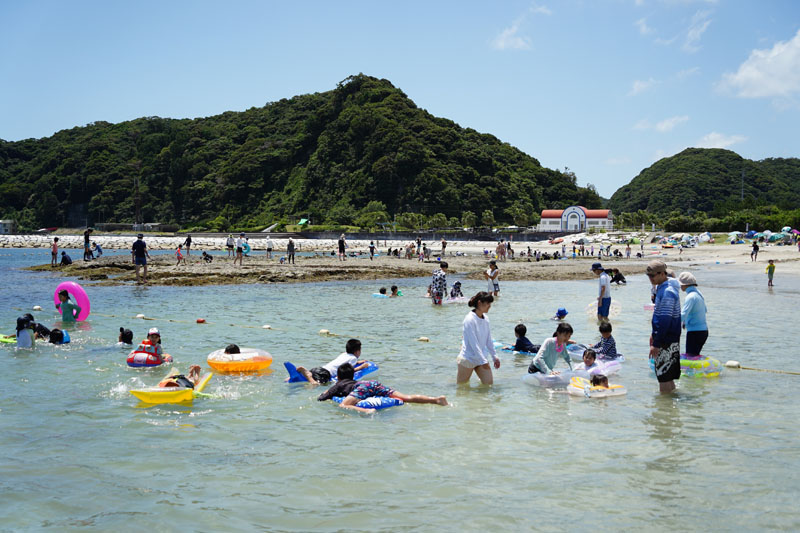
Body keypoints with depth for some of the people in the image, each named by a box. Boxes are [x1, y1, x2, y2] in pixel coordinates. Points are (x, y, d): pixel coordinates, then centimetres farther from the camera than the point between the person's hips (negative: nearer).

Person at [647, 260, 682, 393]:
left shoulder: (667, 292, -19)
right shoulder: (661, 288, 13)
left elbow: (665, 320, -23)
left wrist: (656, 344, -23)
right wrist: (654, 334, 25)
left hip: (667, 342, -10)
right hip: (665, 339, 10)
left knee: (664, 376, -5)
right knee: (667, 377, 17)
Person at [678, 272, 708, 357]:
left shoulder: (690, 297, -17)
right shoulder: (699, 293, 11)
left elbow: (683, 315, -26)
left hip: (694, 332, -9)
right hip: (704, 330, 9)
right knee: (695, 356, 16)